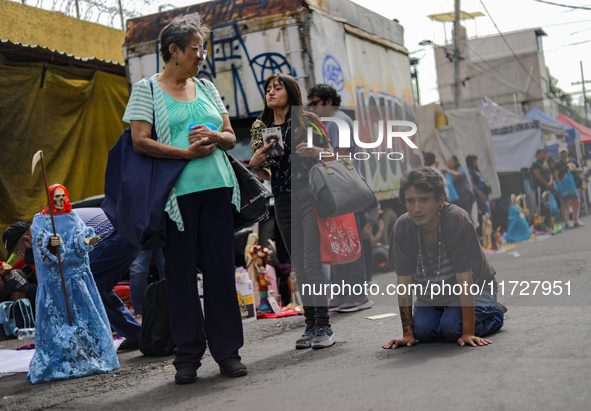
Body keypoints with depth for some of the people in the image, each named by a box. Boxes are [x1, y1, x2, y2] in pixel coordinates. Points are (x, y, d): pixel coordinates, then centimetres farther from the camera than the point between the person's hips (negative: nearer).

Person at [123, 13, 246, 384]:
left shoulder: (207, 88, 17)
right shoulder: (147, 89, 3)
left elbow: (231, 137, 16)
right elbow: (140, 142, -8)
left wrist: (215, 136, -7)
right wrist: (187, 152, -15)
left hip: (217, 187, 4)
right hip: (176, 192, -4)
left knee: (221, 268, 2)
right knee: (181, 272, 1)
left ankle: (227, 351, 10)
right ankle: (188, 355, 11)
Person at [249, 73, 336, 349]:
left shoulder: (306, 121, 1)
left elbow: (331, 153, 5)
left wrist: (314, 151, -15)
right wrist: (255, 164, -2)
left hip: (310, 196, -5)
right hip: (283, 203, 5)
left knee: (312, 263, -11)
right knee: (299, 266, 7)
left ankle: (324, 326, -6)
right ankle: (311, 324, 15)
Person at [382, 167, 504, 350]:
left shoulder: (457, 220, -32)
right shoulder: (402, 227, -21)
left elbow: (465, 281, -30)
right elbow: (404, 283, -15)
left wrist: (468, 333, -30)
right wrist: (408, 334, -16)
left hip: (475, 287, -4)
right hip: (430, 292, 4)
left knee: (453, 329, -25)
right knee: (423, 331, -17)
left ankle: (493, 313, 7)